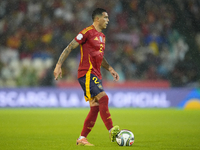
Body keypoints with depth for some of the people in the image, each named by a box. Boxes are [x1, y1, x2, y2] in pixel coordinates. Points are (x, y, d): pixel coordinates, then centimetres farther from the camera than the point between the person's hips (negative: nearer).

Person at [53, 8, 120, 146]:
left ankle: (82, 139, 6)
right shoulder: (87, 32, -8)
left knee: (95, 108, 2)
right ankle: (112, 132, -24)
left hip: (96, 75, 9)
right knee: (103, 97, -21)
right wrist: (59, 65, -14)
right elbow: (69, 48, -8)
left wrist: (110, 69, 20)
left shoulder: (102, 36, 19)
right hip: (87, 73, -9)